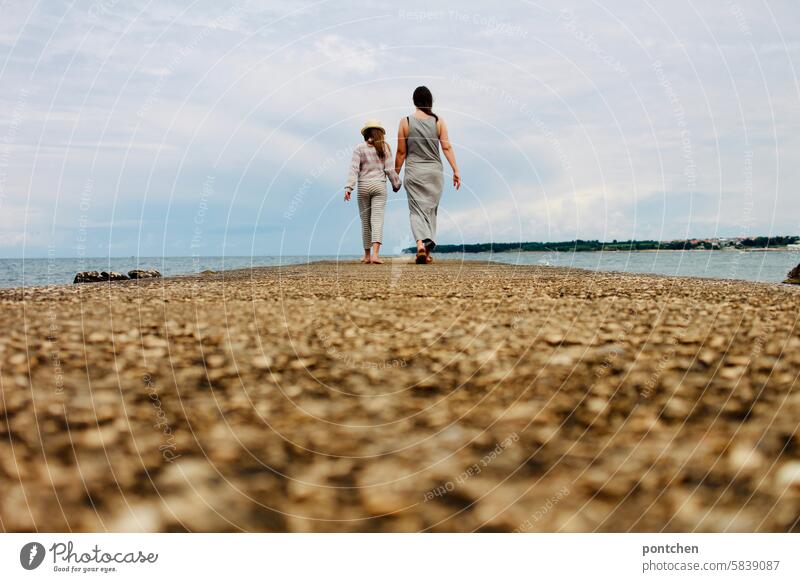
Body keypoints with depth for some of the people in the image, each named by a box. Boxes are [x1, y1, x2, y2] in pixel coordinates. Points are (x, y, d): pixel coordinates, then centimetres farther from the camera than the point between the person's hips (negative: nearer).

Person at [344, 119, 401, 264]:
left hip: (363, 186, 0)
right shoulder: (385, 147, 2)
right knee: (377, 220, -6)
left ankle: (367, 255, 20)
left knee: (365, 222, 11)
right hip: (379, 186, 0)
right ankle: (375, 254, -22)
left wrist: (348, 188, -12)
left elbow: (354, 169, -9)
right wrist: (396, 184, 15)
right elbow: (389, 169, 1)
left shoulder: (359, 148, -1)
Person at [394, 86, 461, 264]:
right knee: (431, 209, 12)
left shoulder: (405, 122, -2)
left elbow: (401, 152, -1)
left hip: (413, 172, -1)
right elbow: (447, 147, -4)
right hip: (434, 171, 2)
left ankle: (420, 244, -25)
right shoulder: (438, 121, 1)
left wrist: (395, 174, 8)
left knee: (417, 210, -1)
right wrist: (456, 171, -3)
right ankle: (428, 252, 13)